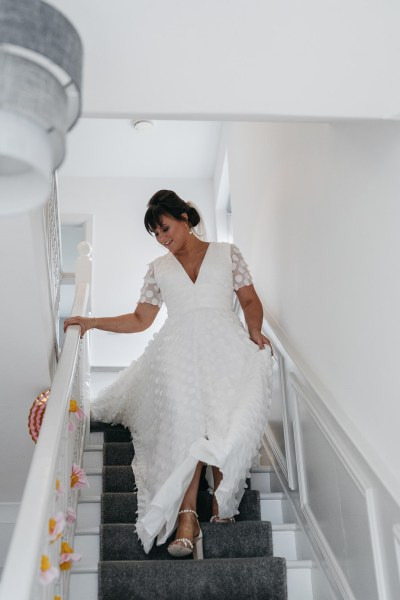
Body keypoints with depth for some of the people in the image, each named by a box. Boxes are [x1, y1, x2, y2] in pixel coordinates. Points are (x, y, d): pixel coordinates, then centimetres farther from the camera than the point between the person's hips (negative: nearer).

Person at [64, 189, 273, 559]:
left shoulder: (227, 253, 18)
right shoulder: (159, 269, 24)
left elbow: (250, 300, 15)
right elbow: (140, 320, 22)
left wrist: (255, 331, -4)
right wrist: (91, 323, 13)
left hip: (224, 346, 0)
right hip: (179, 351, 1)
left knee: (224, 418, -29)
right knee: (188, 420, -26)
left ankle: (222, 491, -12)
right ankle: (187, 516, -27)